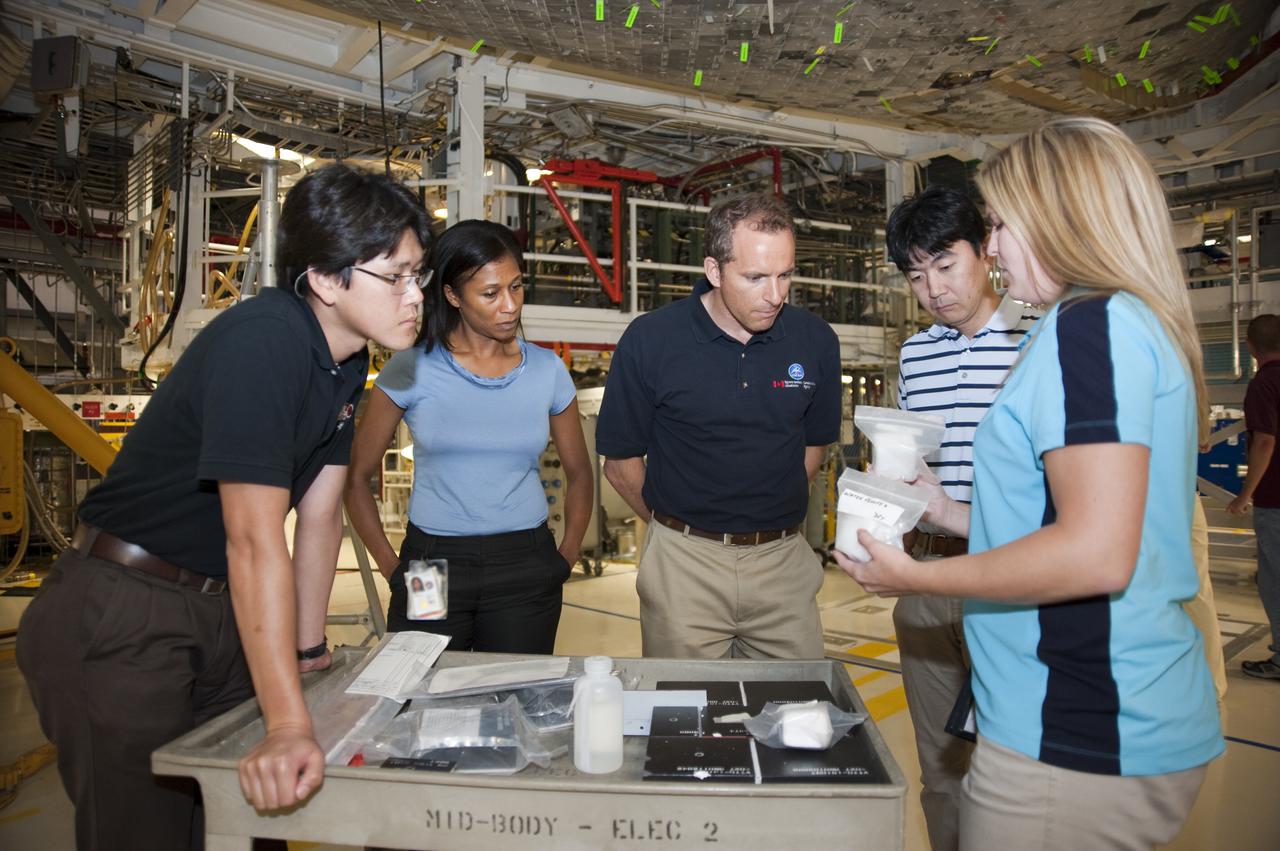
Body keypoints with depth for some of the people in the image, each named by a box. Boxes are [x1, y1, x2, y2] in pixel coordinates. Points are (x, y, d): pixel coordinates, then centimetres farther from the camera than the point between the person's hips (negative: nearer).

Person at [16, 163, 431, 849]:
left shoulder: (346, 356, 1)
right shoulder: (260, 344, -26)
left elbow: (320, 514, 5)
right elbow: (254, 541, -32)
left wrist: (310, 650, 8)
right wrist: (290, 725, -34)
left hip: (219, 614, 8)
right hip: (120, 620, -7)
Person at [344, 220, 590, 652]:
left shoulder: (547, 370, 1)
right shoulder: (410, 371, -5)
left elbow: (579, 475, 12)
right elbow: (357, 477, 1)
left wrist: (564, 561, 4)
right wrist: (392, 568, -3)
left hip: (524, 567, 2)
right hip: (432, 562, -1)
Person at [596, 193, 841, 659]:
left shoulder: (816, 341, -2)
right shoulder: (648, 340, -10)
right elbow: (621, 464, -2)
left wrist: (767, 520, 8)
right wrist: (681, 531, 5)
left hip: (785, 561, 2)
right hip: (684, 563, -2)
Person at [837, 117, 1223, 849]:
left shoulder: (1090, 326, -16)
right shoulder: (1140, 326, 14)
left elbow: (1096, 555, -25)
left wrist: (917, 577, -15)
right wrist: (952, 513, 15)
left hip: (1078, 738, -9)